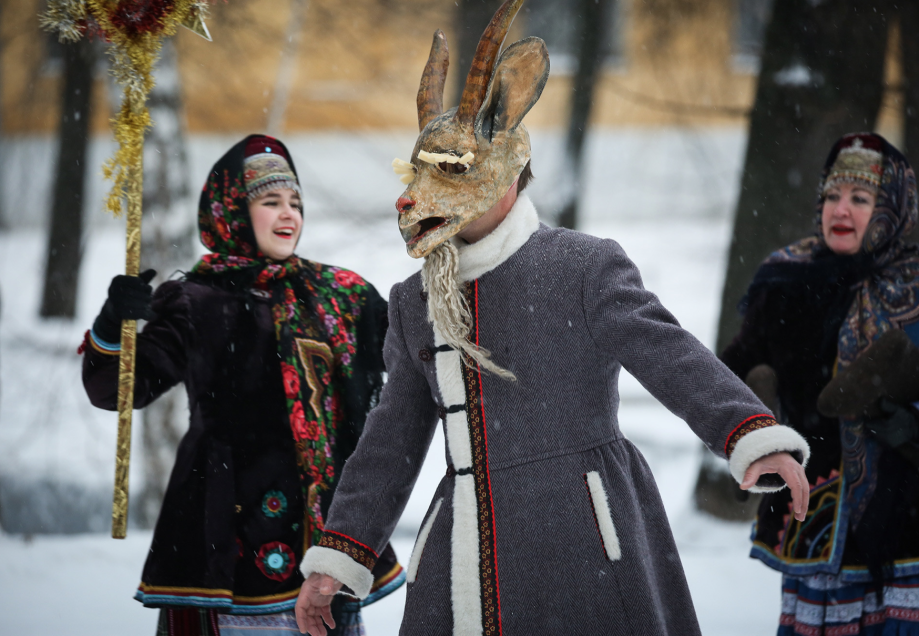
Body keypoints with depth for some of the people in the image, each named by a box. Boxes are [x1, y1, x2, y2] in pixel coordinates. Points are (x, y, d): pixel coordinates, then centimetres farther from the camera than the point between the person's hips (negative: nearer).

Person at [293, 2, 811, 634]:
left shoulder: (585, 269, -4)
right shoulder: (415, 304, 14)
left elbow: (676, 361, -15)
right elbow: (391, 443, 18)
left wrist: (757, 439, -32)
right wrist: (336, 558, 13)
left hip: (581, 550, -5)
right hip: (469, 559, 5)